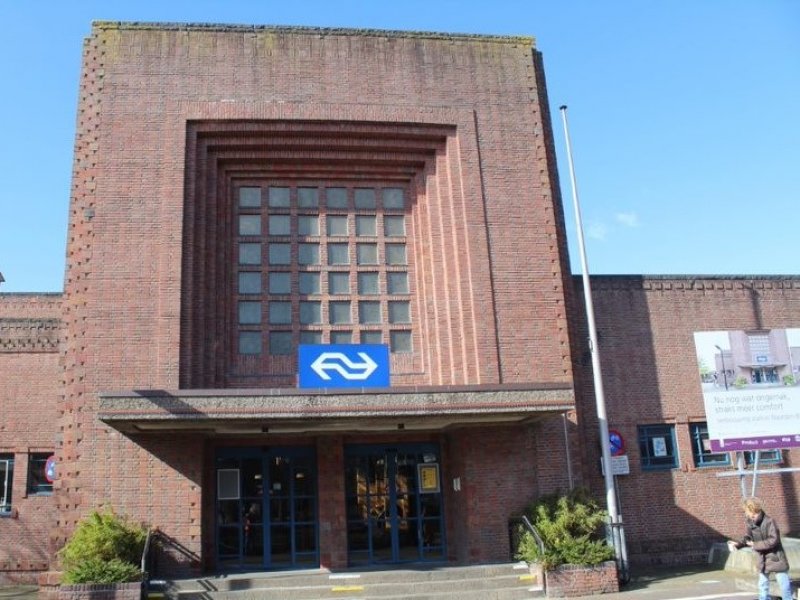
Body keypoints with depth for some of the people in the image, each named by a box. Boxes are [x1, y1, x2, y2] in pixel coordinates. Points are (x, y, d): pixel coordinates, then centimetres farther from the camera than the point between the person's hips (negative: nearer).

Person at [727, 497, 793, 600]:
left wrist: (755, 545, -22)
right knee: (763, 587, 12)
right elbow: (747, 538, 6)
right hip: (763, 560, 6)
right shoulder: (751, 524, -3)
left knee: (785, 586, 5)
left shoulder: (769, 521, -22)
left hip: (776, 558, -6)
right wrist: (737, 544, -12)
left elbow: (773, 540, -25)